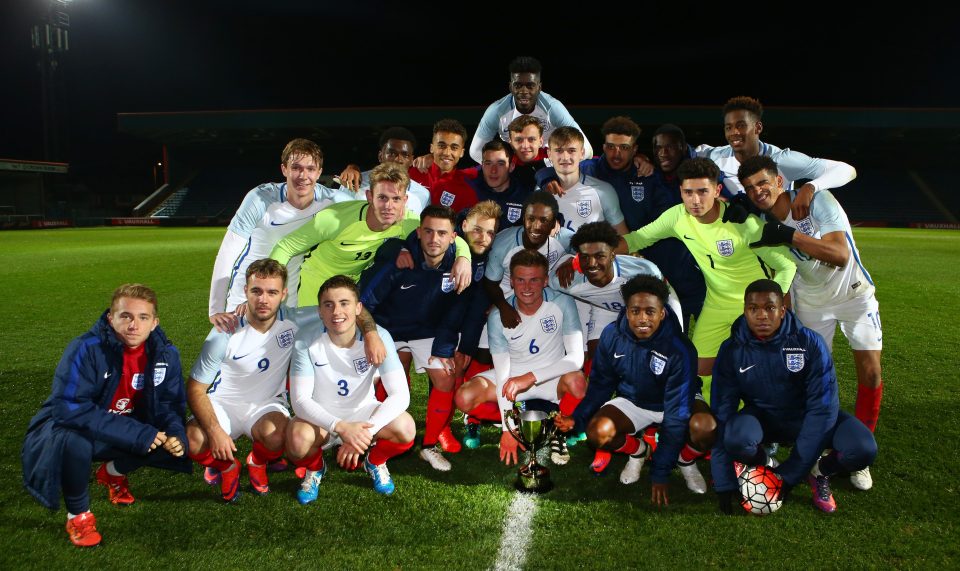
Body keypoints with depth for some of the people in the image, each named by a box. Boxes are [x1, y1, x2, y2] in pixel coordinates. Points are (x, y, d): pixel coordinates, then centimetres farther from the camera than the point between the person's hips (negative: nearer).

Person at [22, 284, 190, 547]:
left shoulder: (166, 353, -12)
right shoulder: (85, 349, -27)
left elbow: (171, 404, -3)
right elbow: (70, 409, -34)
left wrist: (176, 434, -27)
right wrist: (137, 434, -37)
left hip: (130, 430, 5)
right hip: (65, 431, -5)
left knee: (177, 441, -18)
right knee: (73, 441, -38)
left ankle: (114, 472, 14)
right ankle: (78, 515, -8)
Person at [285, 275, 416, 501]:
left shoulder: (378, 336, -22)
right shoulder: (306, 339, -22)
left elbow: (400, 394, -25)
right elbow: (300, 399, -23)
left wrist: (365, 431, -37)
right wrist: (340, 427, -39)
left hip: (362, 410, 1)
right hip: (320, 415, 0)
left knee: (406, 429, -27)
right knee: (298, 439, -33)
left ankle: (375, 462, 9)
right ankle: (315, 469, 6)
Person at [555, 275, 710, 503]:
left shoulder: (680, 349, -30)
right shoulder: (612, 335, -19)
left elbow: (676, 416, -28)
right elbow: (601, 383, -2)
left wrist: (660, 475, -27)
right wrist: (577, 418, -19)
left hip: (680, 400, -2)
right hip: (633, 401, 3)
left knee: (705, 427, -35)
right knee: (597, 432, -26)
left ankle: (686, 461, 1)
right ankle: (637, 451, 9)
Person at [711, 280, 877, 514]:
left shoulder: (810, 343, -19)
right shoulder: (732, 351, -16)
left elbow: (822, 407, -19)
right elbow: (722, 412, -15)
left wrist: (790, 475, -23)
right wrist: (724, 485, -19)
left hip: (807, 417, 0)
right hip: (763, 418, 0)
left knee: (863, 449, -28)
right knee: (736, 439, -35)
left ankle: (820, 471, 6)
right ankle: (766, 467, 1)